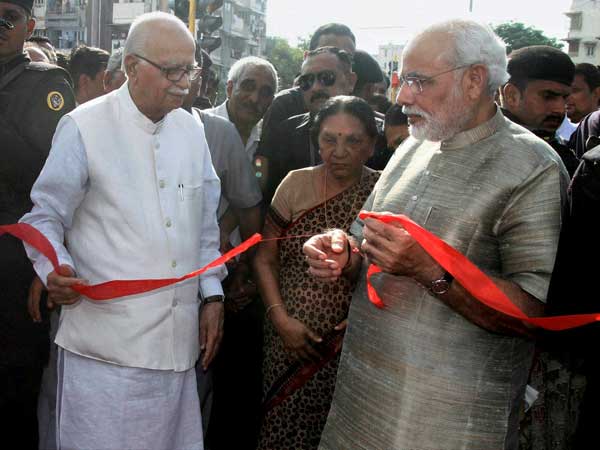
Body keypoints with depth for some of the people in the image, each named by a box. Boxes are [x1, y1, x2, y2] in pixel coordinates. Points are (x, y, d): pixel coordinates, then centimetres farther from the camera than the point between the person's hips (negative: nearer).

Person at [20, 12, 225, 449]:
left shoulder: (191, 128, 10)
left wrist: (213, 295, 11)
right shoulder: (83, 128, -7)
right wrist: (54, 269, -21)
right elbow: (45, 218, -2)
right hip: (107, 340, -5)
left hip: (178, 337, 5)